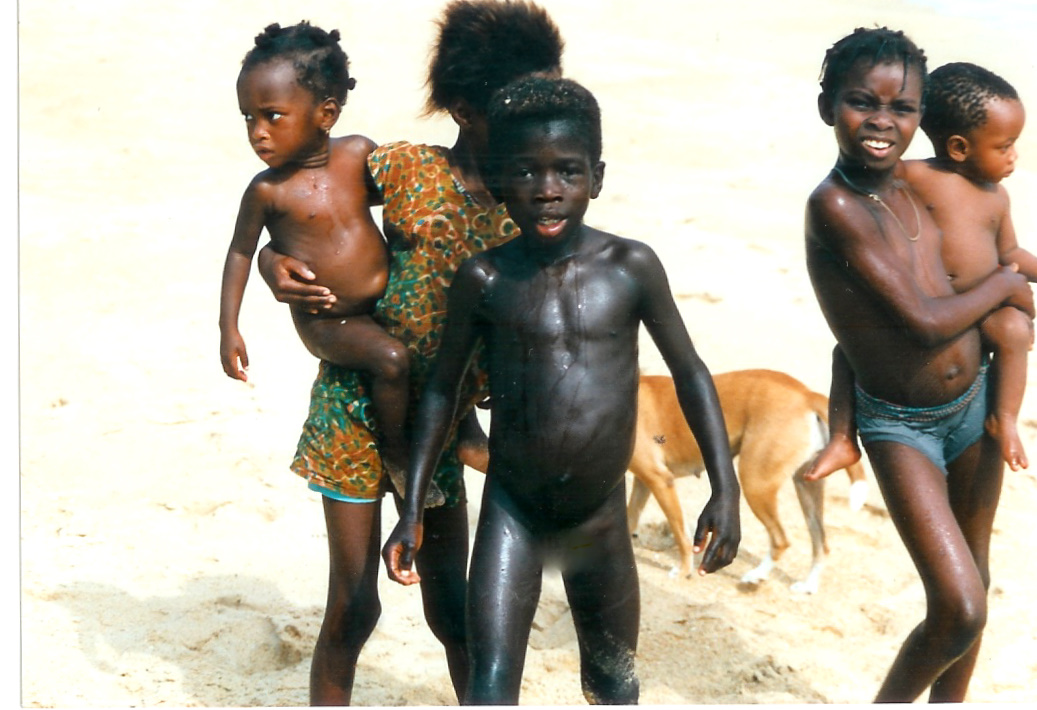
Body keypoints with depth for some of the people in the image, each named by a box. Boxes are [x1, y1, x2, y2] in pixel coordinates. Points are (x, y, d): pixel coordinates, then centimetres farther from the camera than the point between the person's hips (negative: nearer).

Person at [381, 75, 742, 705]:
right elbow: (443, 389, 4)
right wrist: (412, 510, 3)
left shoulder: (631, 267, -9)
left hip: (601, 518, 1)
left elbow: (689, 371, 1)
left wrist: (725, 489, -4)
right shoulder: (485, 279, -8)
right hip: (511, 514, -1)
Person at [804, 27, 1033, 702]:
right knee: (960, 611, -13)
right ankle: (889, 702, 15)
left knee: (972, 585, 20)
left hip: (974, 405, 8)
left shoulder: (909, 185, -1)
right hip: (900, 427, -7)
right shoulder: (835, 204, -24)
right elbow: (924, 322, -24)